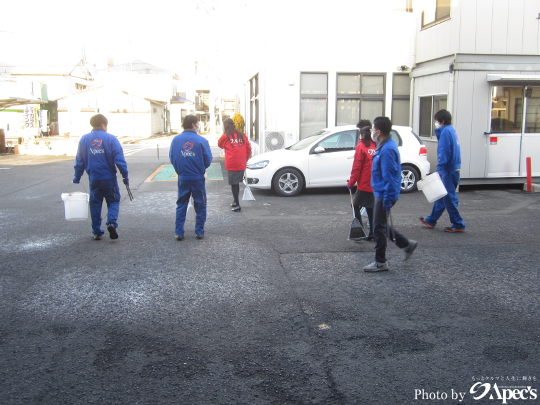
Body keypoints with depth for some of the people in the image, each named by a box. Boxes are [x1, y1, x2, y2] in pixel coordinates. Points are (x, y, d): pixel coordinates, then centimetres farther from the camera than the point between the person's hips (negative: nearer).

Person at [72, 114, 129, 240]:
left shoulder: (84, 139, 2)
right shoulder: (111, 139, -8)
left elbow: (79, 160, 5)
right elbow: (119, 159, -11)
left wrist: (77, 177, 13)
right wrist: (125, 176, -6)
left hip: (93, 179, 3)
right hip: (109, 178, -3)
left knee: (95, 204, 13)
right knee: (113, 201, 11)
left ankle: (96, 232, 14)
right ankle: (112, 222, -14)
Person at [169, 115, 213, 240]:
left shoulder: (176, 140, -4)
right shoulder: (201, 140, -12)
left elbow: (171, 158, 1)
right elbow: (208, 160, -8)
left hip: (182, 178, 3)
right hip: (198, 178, -2)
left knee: (181, 205, 13)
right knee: (200, 205, 11)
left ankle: (178, 232, 11)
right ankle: (199, 232, 15)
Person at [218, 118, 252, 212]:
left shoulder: (226, 136, -5)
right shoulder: (242, 135, 7)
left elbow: (220, 144, 15)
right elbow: (248, 149, 9)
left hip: (232, 165, -5)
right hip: (242, 164, 5)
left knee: (233, 184, 0)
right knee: (237, 183, 18)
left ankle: (237, 205, -3)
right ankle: (235, 202, 26)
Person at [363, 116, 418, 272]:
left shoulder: (387, 149, -22)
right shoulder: (385, 146, 11)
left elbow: (389, 177, -24)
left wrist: (387, 201, -23)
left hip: (384, 195, -10)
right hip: (381, 194, 10)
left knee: (378, 228, 0)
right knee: (381, 226, 19)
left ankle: (381, 263, 12)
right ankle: (407, 244, 29)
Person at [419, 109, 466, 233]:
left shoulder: (446, 131, -15)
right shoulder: (451, 130, 15)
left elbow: (444, 151, -20)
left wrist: (440, 168, -20)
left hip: (448, 170, -10)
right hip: (453, 169, 10)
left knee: (449, 197, -4)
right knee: (442, 196, 16)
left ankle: (458, 225, 2)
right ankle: (431, 220, 27)